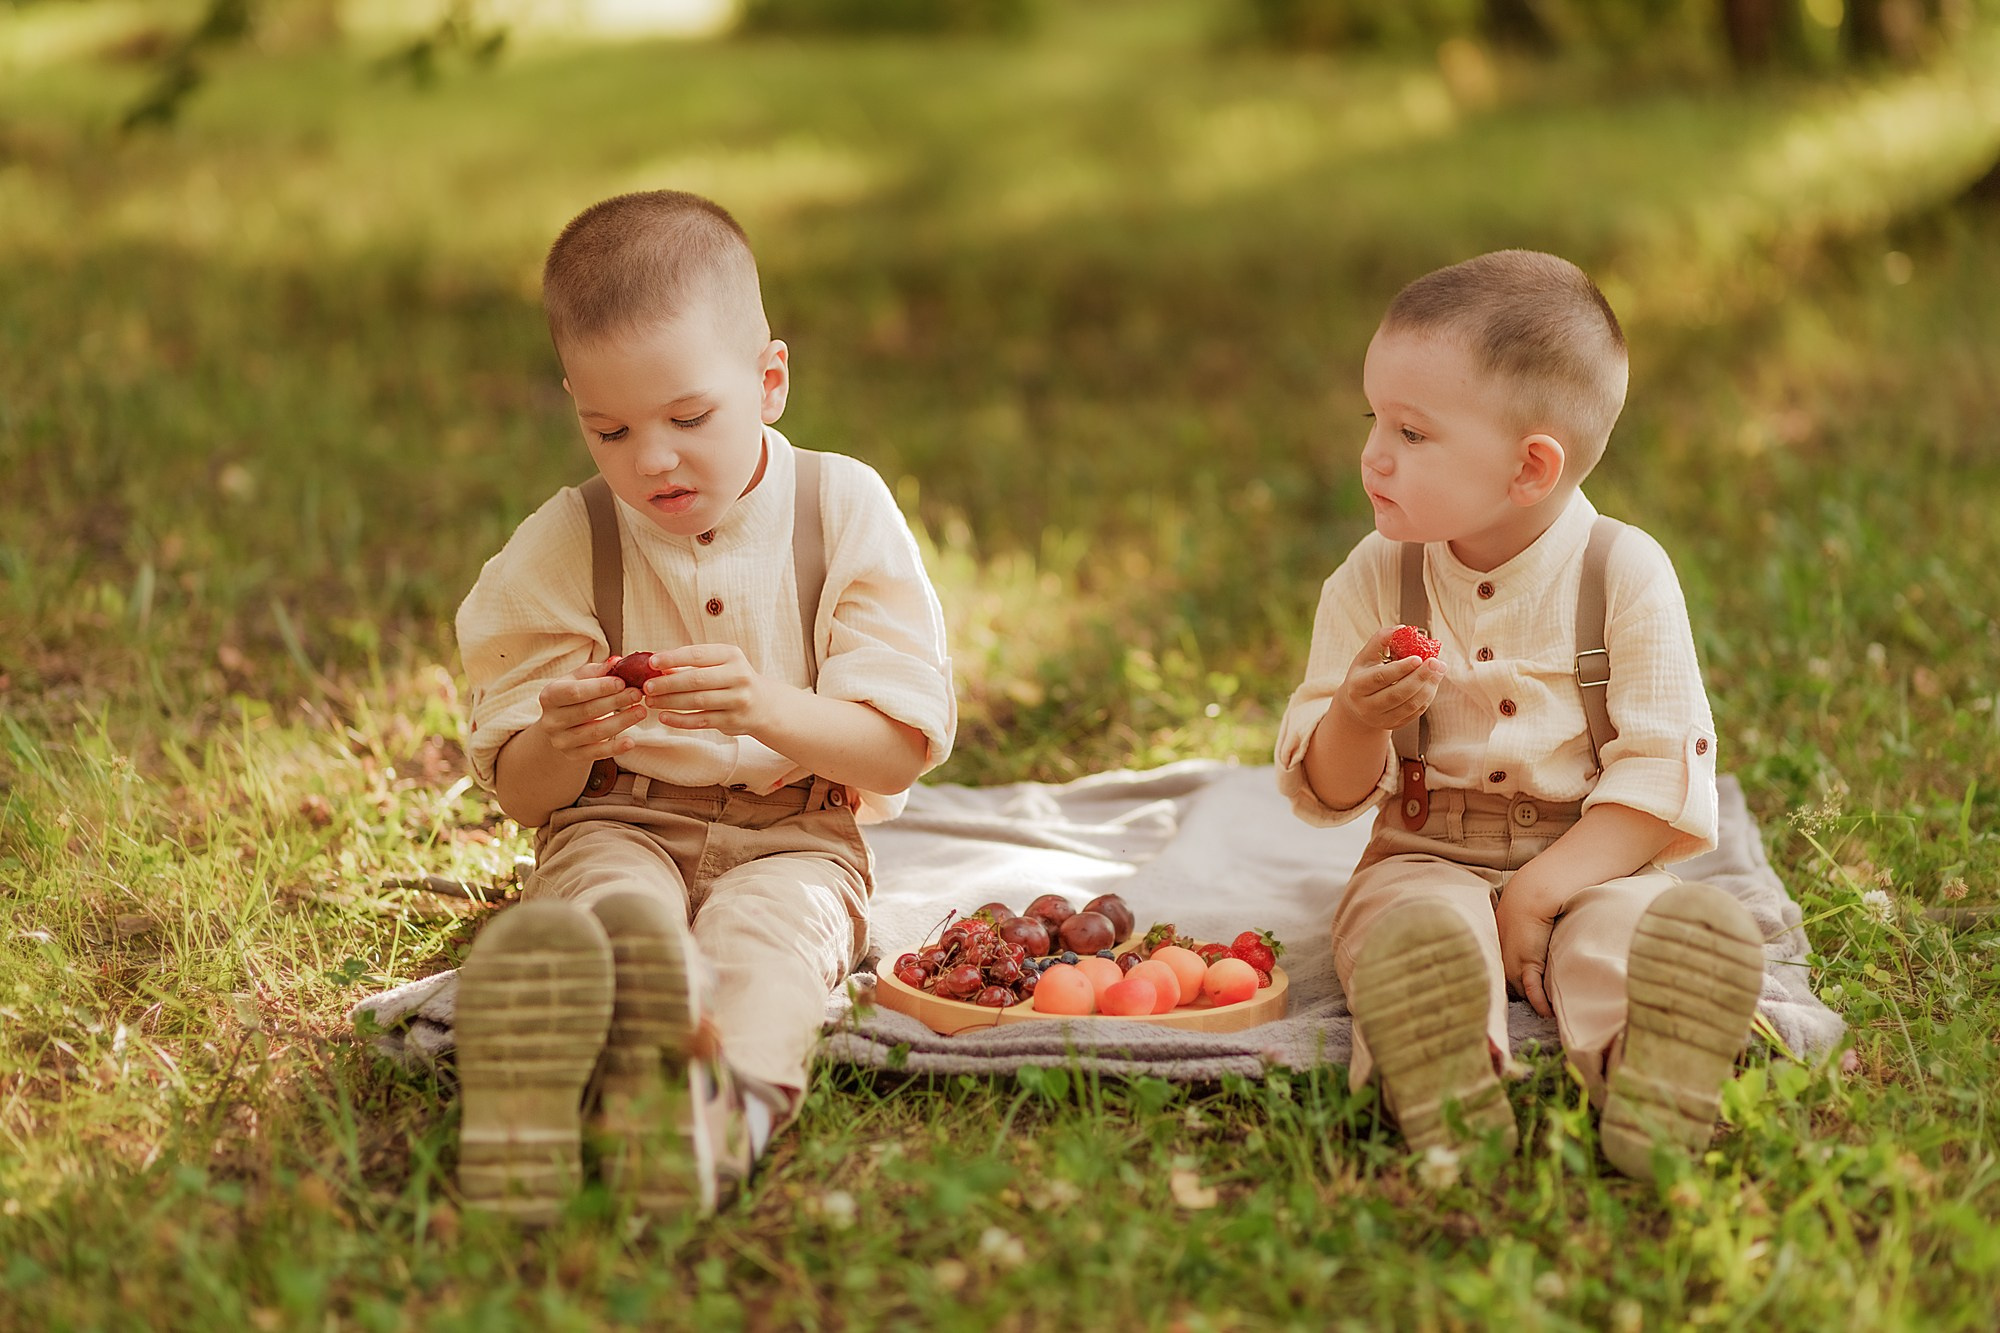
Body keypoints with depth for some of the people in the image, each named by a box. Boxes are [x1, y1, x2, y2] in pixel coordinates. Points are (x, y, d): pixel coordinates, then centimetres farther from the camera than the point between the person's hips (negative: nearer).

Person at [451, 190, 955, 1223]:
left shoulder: (843, 509, -1)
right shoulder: (559, 549, 2)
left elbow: (901, 750, -7)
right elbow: (517, 795, 3)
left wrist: (768, 708, -28)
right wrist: (561, 741, -23)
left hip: (794, 836, -1)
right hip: (616, 825, 1)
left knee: (770, 920, -36)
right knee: (611, 900, -35)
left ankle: (733, 1095, -69)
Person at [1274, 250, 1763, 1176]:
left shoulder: (1627, 574, -5)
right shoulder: (1372, 580, 1)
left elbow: (1662, 776, -8)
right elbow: (1322, 793, 2)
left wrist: (1539, 891, -19)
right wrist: (1359, 721, -22)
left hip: (1589, 862, 0)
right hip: (1427, 860, 1)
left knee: (1654, 928, -33)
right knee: (1416, 931, -34)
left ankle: (1649, 1088, -53)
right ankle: (1447, 1098, -54)